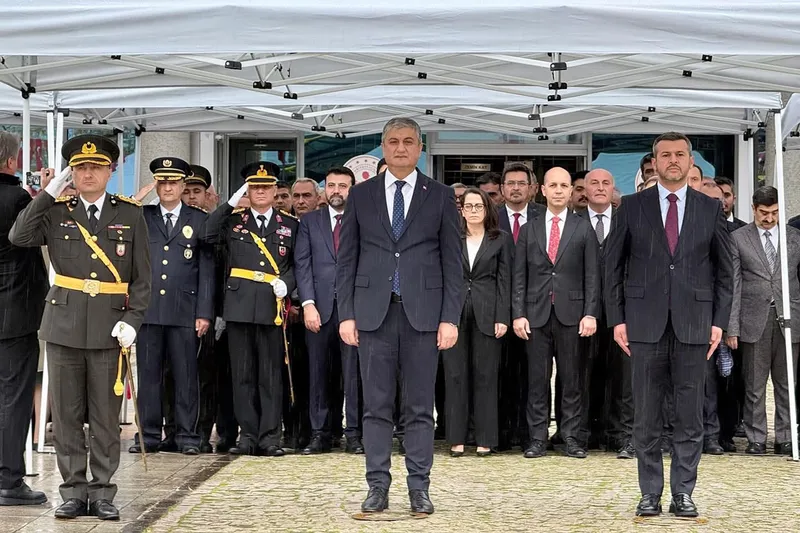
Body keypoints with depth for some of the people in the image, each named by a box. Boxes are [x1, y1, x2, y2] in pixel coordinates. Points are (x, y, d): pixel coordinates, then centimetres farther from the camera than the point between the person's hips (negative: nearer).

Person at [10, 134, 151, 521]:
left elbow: (142, 276, 3)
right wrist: (48, 193, -10)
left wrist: (132, 319, -9)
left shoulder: (130, 214, 4)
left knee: (105, 417, 4)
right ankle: (74, 492, 14)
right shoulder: (56, 211, 6)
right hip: (64, 325, 1)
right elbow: (19, 237, -10)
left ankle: (102, 493, 12)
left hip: (109, 328, -1)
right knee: (66, 415, 5)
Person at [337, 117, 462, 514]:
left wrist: (450, 317, -4)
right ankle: (378, 485, 9)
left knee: (420, 407, 2)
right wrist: (346, 314, 0)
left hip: (422, 312, -1)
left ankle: (418, 487, 8)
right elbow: (347, 259, 8)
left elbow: (452, 261, 4)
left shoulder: (440, 196, 6)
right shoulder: (361, 195, 9)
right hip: (373, 313, 1)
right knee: (376, 405, 3)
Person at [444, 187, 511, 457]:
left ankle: (485, 439, 7)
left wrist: (502, 318, -6)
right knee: (455, 374, 2)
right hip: (454, 311, 1)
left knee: (485, 375, 2)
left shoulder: (501, 239, 6)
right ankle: (456, 438, 6)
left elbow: (504, 280, 2)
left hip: (487, 313, -1)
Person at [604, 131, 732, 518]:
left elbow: (724, 270, 10)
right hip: (646, 323, 0)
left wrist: (719, 321, 2)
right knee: (646, 415, 2)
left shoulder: (710, 209, 8)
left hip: (693, 324, 1)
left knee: (690, 414, 2)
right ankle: (650, 494, 9)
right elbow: (613, 266, 7)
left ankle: (683, 493, 10)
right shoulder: (632, 207, 5)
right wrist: (616, 319, 0)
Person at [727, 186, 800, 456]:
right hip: (754, 320, -1)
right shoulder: (739, 238, 4)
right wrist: (732, 327, -5)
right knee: (754, 385, 2)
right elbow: (734, 285, 1)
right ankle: (756, 439, 9)